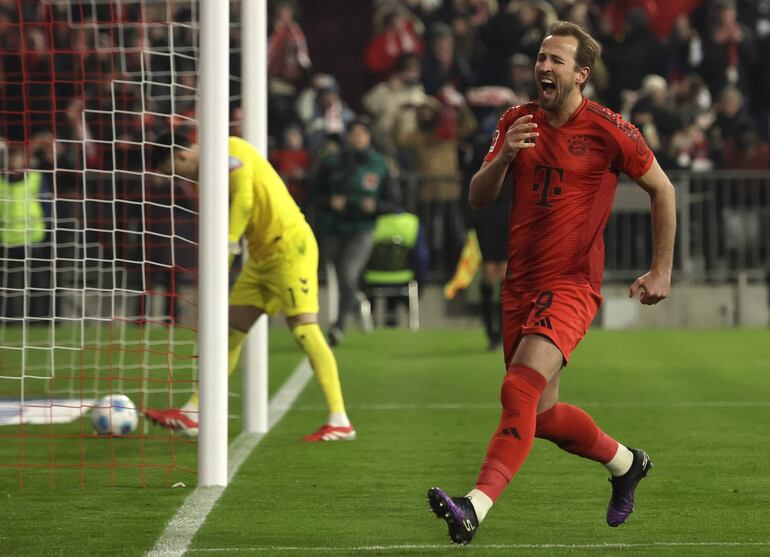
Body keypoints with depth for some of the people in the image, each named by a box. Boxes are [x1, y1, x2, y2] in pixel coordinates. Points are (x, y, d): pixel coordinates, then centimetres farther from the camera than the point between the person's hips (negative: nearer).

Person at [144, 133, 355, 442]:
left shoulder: (229, 150, -11)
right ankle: (192, 414, 12)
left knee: (304, 329, -14)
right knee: (231, 330, 9)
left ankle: (340, 422, -13)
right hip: (262, 253, 10)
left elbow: (243, 200, -21)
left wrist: (229, 243, -24)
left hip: (290, 246, -10)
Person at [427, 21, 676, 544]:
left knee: (520, 391, -25)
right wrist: (504, 157, -14)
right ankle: (625, 462, 39)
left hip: (572, 284, -6)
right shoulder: (518, 122, 7)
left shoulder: (607, 129, -8)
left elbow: (662, 189, 3)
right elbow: (478, 198, 7)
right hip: (520, 285, 6)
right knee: (543, 415, 13)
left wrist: (662, 271, 3)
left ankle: (476, 507, -36)